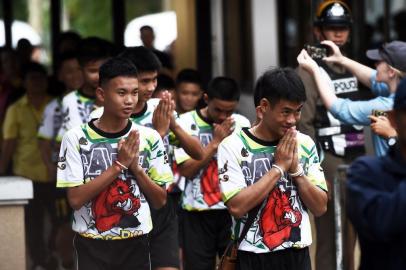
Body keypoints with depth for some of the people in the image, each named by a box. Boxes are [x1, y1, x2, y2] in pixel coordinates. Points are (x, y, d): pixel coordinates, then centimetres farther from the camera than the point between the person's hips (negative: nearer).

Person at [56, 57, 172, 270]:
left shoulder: (149, 138, -1)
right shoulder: (76, 138, -7)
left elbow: (160, 201, 1)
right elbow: (75, 199, -13)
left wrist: (135, 166, -13)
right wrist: (119, 165, -17)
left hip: (136, 245, 2)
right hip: (92, 247, -2)